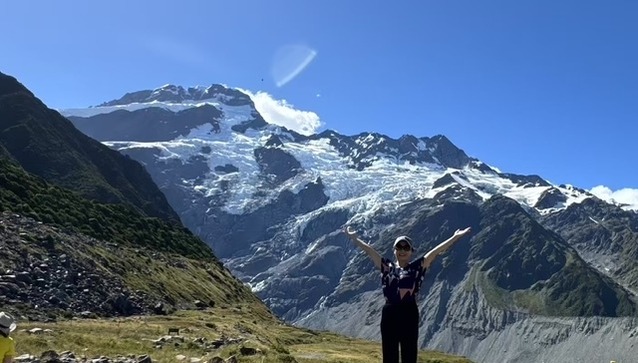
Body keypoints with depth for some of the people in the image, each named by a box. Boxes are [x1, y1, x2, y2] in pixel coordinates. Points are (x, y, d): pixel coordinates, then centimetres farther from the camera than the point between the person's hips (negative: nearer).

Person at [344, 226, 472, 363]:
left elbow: (435, 251, -4)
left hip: (409, 313, -1)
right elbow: (369, 250, 6)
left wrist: (455, 237, -7)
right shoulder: (387, 266, 7)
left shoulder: (417, 267, 3)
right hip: (389, 313, 2)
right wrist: (354, 238, 4)